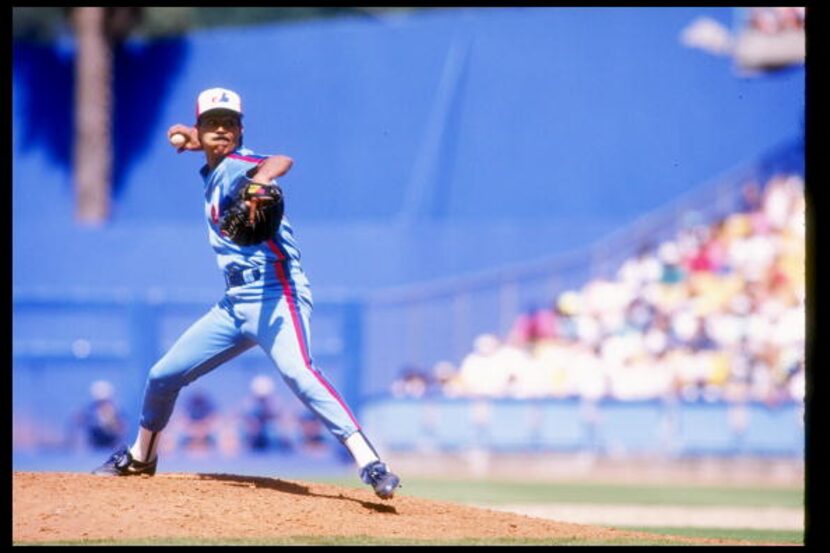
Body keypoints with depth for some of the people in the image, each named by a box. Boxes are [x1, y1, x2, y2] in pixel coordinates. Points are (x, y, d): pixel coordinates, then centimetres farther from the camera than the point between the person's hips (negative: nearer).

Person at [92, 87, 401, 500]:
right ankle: (140, 458, 40)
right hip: (234, 302, 9)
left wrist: (258, 183, -55)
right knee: (162, 376, 16)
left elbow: (280, 162, -33)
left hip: (275, 295, -9)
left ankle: (370, 464, -39)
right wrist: (195, 139, 16)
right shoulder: (212, 172, 14)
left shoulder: (234, 165, -9)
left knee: (298, 373, -32)